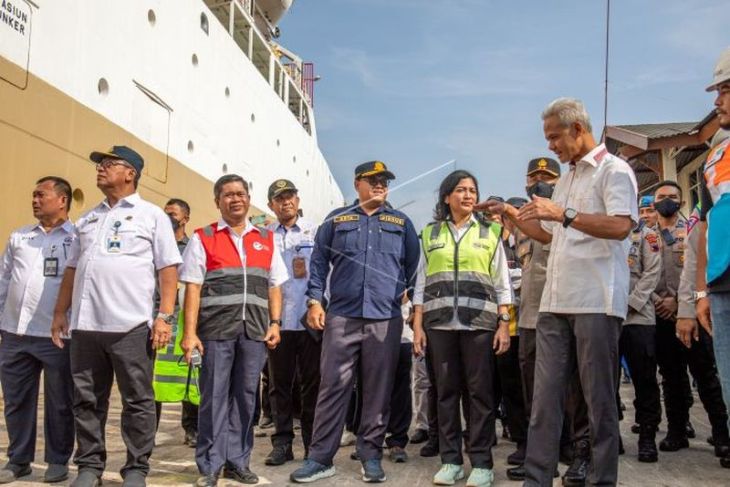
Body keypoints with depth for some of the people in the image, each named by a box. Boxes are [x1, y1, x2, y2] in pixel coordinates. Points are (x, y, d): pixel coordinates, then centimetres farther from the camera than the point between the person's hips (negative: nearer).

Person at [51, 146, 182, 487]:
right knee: (86, 400, 10)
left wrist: (164, 317, -11)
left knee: (137, 400, 2)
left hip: (131, 325, -5)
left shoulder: (151, 215, 3)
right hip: (85, 324, 5)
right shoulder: (87, 219, 19)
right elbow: (72, 269, 22)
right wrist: (60, 312, 14)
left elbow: (168, 269, -2)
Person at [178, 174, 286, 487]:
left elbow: (274, 286, 15)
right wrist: (190, 332, -8)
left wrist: (275, 323, 3)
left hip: (255, 331, 3)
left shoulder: (266, 239, 15)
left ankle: (237, 461, 19)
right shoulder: (202, 238, 6)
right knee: (214, 397, 1)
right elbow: (192, 288, 0)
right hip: (216, 330, -3)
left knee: (245, 396, 8)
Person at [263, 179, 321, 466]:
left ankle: (313, 443, 14)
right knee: (280, 383, 7)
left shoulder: (314, 232, 6)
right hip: (277, 319, 1)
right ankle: (282, 442, 16)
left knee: (312, 382, 4)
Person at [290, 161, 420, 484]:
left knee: (378, 391, 4)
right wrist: (314, 300, 1)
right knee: (332, 386, -2)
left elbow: (414, 264, 15)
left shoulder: (401, 222, 13)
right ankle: (320, 457, 4)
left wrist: (408, 295, 9)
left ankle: (371, 455, 14)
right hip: (341, 316, -1)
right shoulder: (336, 220, 12)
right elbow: (319, 261, 9)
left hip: (386, 319, 1)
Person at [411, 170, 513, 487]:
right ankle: (450, 460, 11)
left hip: (480, 321, -1)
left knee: (480, 391, -1)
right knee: (446, 390, 4)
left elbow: (502, 284, 6)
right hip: (439, 322, 1)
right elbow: (421, 283, 11)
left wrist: (504, 324, -3)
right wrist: (417, 326, 3)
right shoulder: (430, 234, 12)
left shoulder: (490, 232, 9)